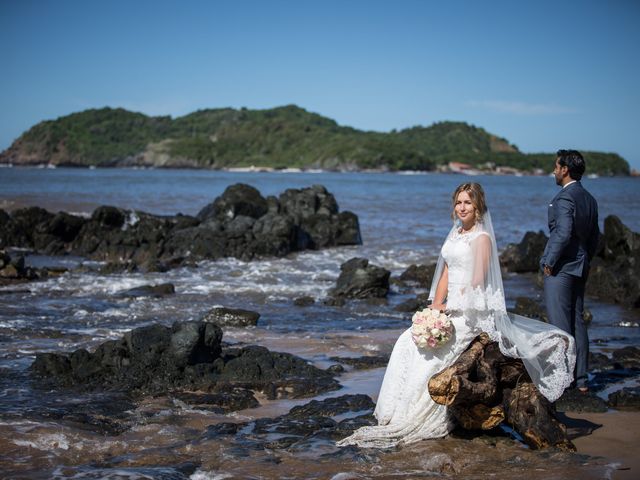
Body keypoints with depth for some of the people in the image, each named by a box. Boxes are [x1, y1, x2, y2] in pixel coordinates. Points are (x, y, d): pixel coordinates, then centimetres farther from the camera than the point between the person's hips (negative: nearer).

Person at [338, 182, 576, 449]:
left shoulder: (482, 238, -9)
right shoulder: (455, 234, 16)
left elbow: (477, 282, -14)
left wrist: (449, 307, -13)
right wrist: (436, 306, 2)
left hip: (472, 312, -8)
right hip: (452, 308, 8)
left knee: (422, 345, -19)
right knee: (407, 343, -10)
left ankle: (413, 416, -10)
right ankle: (401, 413, -9)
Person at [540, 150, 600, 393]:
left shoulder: (564, 198, -15)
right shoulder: (590, 199, 12)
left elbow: (563, 233, -24)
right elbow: (594, 236, 16)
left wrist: (549, 262, -16)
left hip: (560, 269, -9)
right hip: (580, 268, 9)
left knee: (560, 325, -4)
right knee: (577, 322, 13)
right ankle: (581, 379, 17)